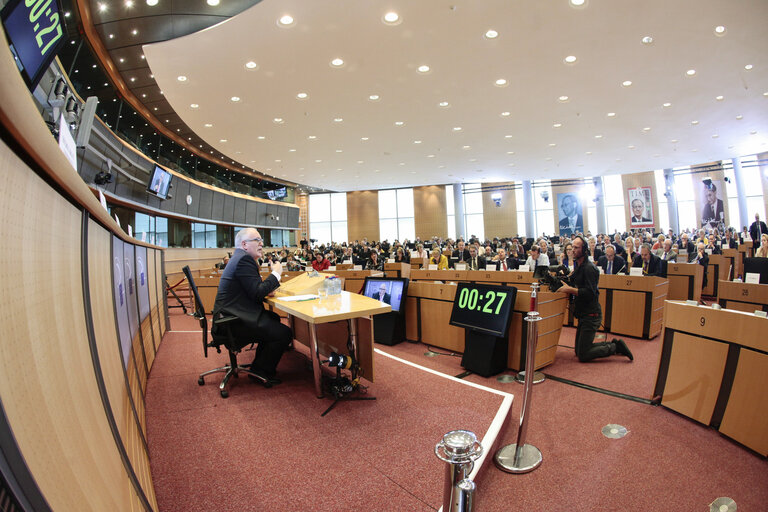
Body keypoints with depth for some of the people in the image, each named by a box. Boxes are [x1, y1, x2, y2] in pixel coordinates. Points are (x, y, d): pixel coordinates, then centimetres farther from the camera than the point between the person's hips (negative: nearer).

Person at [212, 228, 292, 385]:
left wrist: (267, 288, 3)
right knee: (284, 333, -15)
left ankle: (259, 365, 30)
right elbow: (257, 294, -22)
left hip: (231, 316, 12)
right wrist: (276, 273, -12)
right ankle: (261, 372, 4)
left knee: (274, 318, 26)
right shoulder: (245, 259, -17)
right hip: (234, 323, -12)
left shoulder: (239, 257, 17)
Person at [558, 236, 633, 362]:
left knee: (583, 355, -5)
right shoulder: (579, 266, 13)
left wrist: (570, 289, -25)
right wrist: (565, 284, 2)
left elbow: (590, 293, -25)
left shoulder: (589, 268, -17)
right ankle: (613, 344, 24)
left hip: (591, 315, -9)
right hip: (583, 314, 9)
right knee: (579, 351, 16)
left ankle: (616, 347, 9)